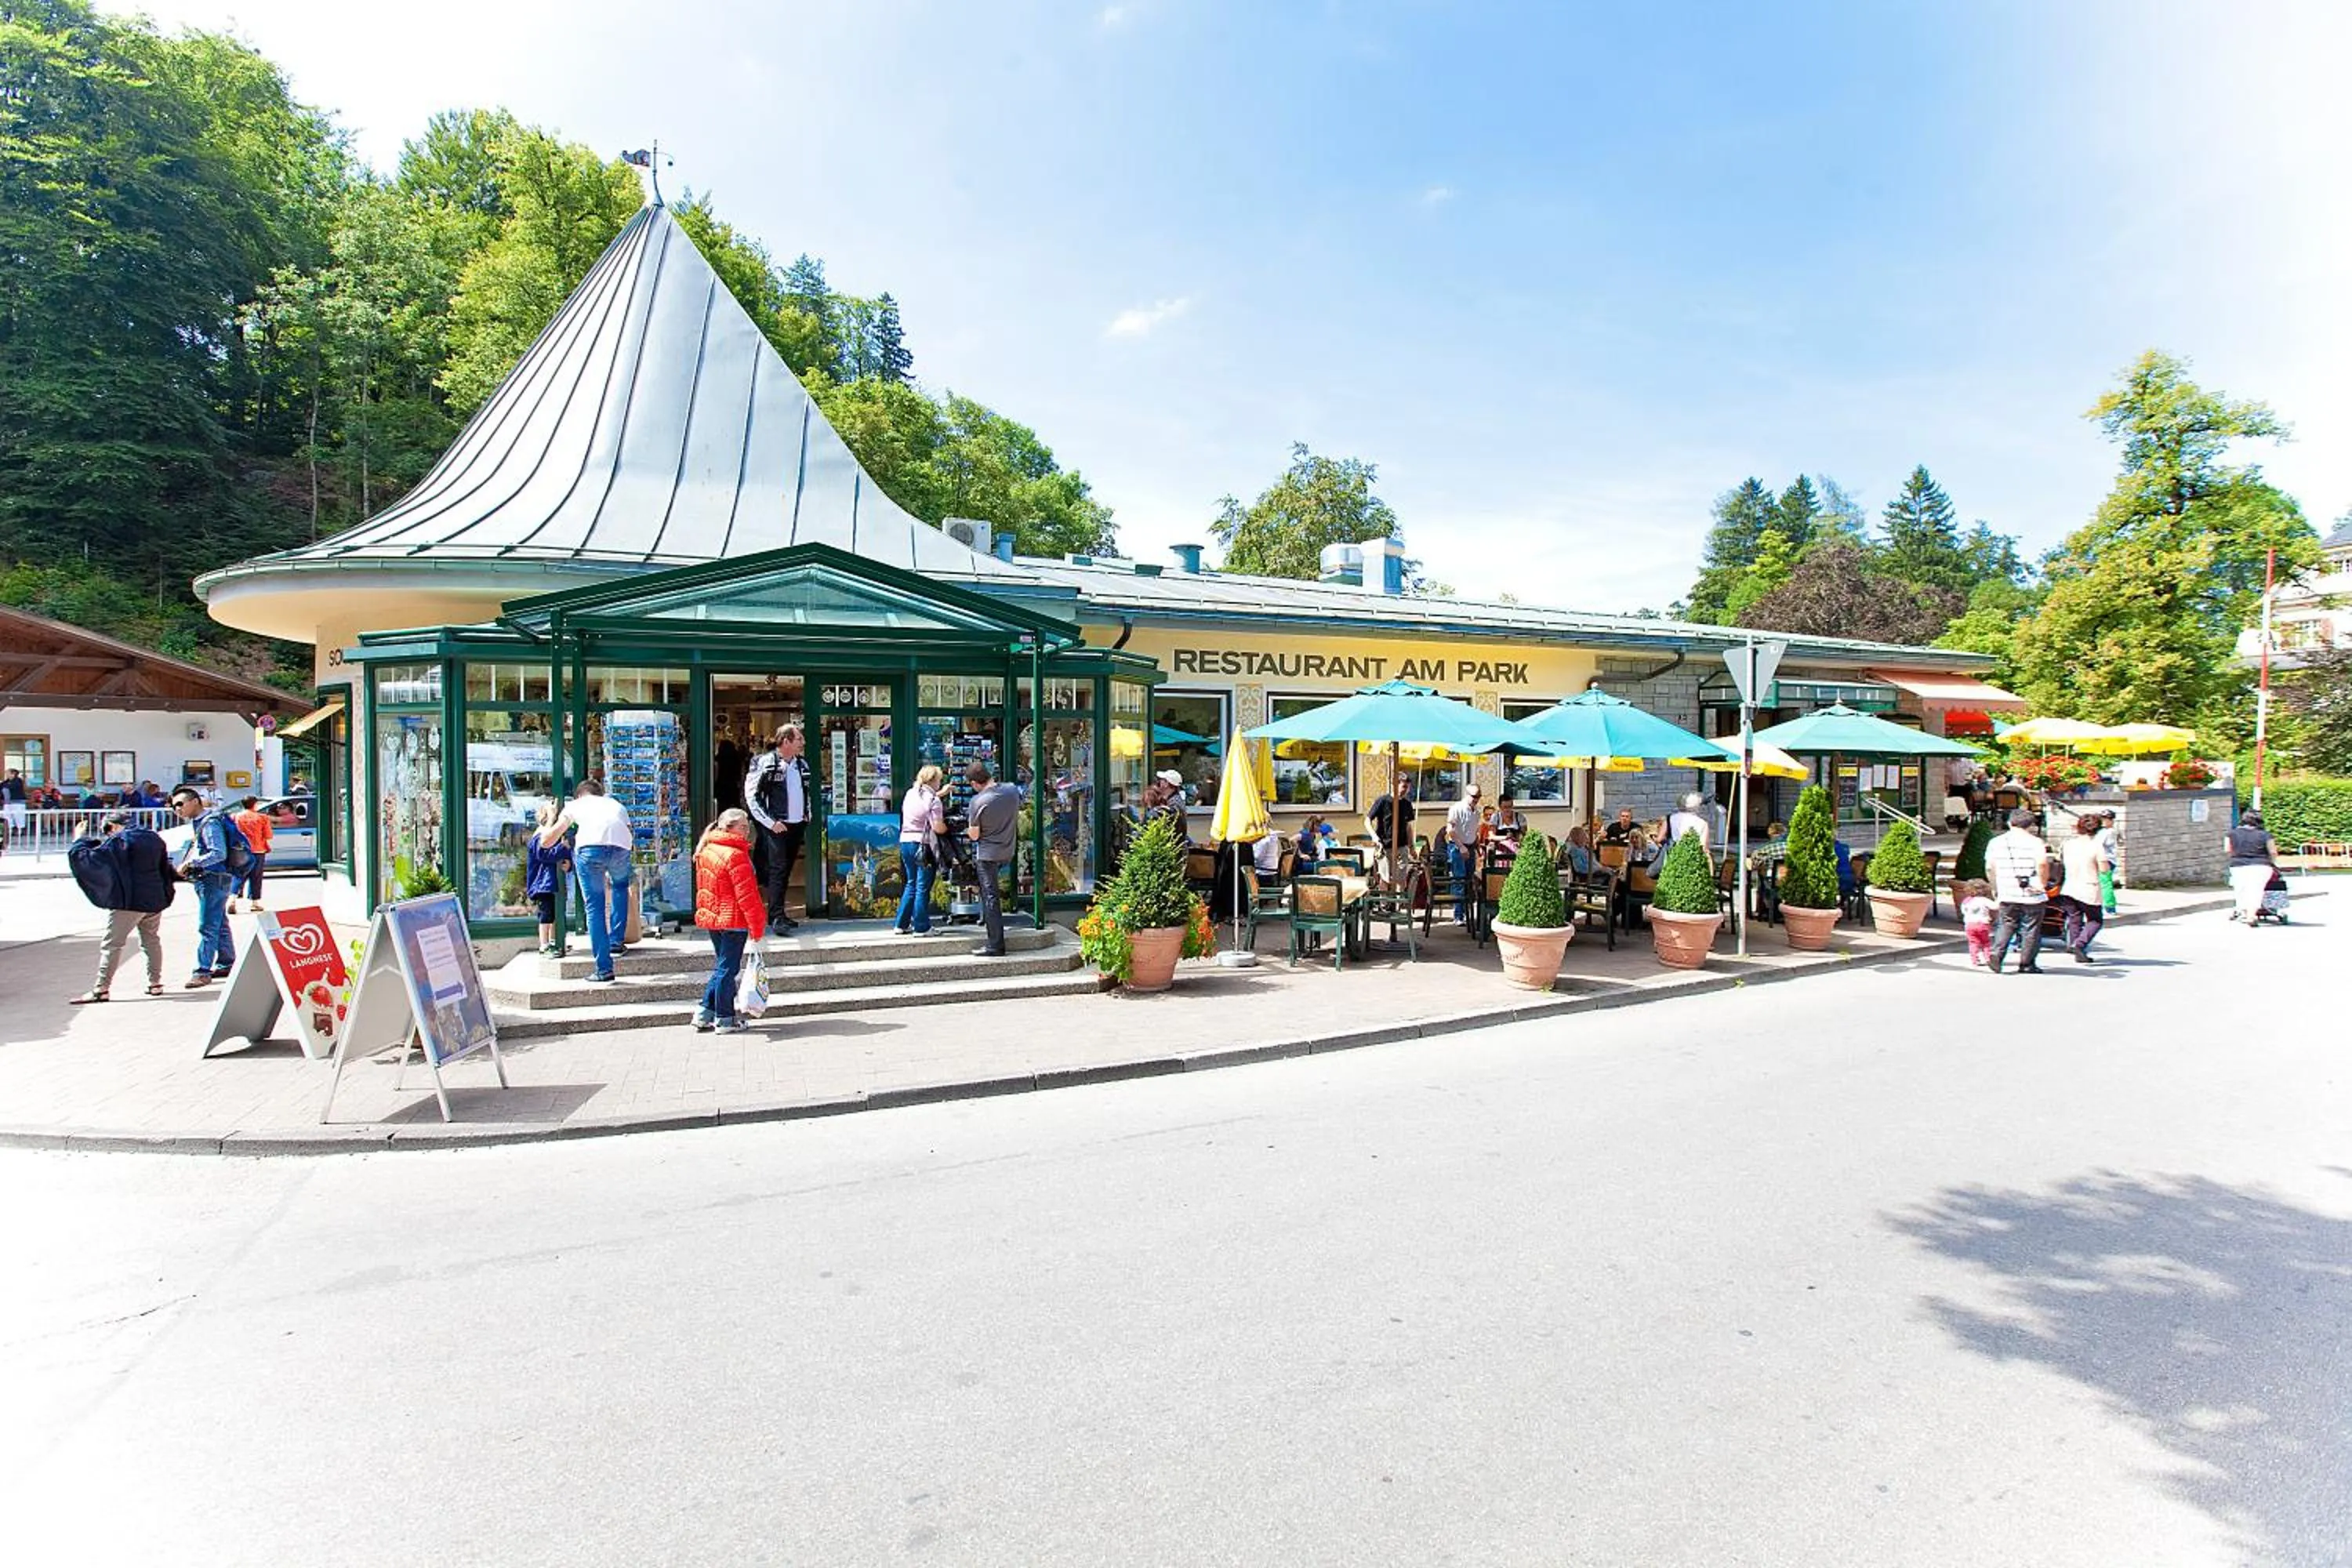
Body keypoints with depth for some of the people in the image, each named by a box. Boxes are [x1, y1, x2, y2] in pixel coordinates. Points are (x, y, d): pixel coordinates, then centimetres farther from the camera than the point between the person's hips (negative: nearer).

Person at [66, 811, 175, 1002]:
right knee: (151, 940, 16)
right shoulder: (153, 837, 11)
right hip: (155, 899, 7)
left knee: (112, 944, -1)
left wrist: (79, 841, 4)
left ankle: (101, 989, -1)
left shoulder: (118, 841, -11)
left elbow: (88, 859, -12)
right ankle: (155, 983, 18)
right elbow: (165, 867, 19)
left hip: (129, 902, -7)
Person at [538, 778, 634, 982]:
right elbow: (632, 840, 31)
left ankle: (604, 969, 3)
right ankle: (617, 942, 26)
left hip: (590, 847, -2)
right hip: (621, 847, 2)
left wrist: (550, 818, 51)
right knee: (620, 885, 33)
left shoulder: (575, 805, 31)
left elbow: (546, 841, 32)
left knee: (594, 908, 7)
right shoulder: (616, 805, 37)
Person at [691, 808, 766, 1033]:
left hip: (712, 917, 9)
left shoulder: (706, 851, 10)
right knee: (728, 969, 0)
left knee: (722, 966, 19)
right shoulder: (735, 855, -19)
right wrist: (757, 926, -15)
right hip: (733, 921, -9)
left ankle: (704, 1014, 20)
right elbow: (746, 895, -20)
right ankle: (724, 1020, 8)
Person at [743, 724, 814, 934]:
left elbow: (809, 790, 27)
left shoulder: (802, 763, 10)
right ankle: (776, 918, -12)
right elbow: (751, 795, -11)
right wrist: (770, 822, -14)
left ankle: (777, 914, 18)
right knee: (778, 870, -11)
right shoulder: (765, 763, -10)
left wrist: (807, 814, 15)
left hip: (797, 825, 7)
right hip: (777, 827, -7)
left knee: (786, 870, 11)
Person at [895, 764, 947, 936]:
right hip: (924, 845, -7)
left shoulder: (910, 794, 9)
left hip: (905, 842, 7)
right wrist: (949, 827, 1)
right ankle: (921, 928, 6)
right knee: (923, 887, 1)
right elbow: (937, 827, -18)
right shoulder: (933, 800, -13)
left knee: (912, 884, 18)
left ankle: (902, 924, 21)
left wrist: (940, 793, 32)